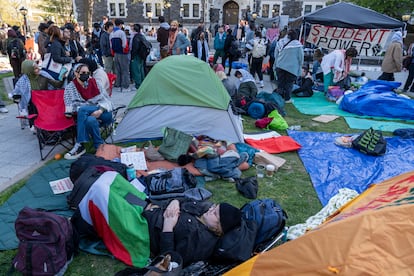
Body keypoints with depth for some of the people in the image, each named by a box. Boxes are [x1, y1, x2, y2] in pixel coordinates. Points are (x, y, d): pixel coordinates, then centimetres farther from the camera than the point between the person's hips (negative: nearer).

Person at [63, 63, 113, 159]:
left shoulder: (95, 83, 11)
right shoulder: (70, 87, 8)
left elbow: (105, 99, 6)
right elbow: (71, 106, 0)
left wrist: (100, 110, -15)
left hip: (104, 114, 0)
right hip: (85, 116, 0)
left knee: (83, 110, -31)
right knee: (90, 120, -38)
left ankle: (80, 145, -26)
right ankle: (99, 146, -24)